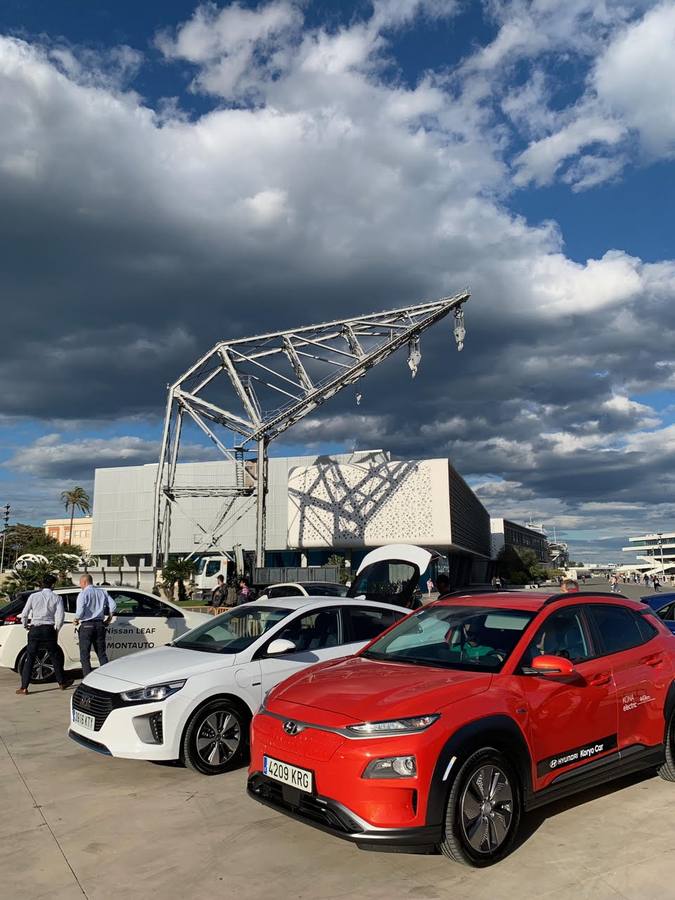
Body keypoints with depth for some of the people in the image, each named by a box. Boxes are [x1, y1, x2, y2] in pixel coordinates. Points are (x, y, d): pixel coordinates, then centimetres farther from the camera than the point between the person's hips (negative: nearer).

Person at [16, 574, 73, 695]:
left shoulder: (33, 596, 0)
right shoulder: (57, 598, -3)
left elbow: (24, 614, 1)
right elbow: (60, 616, -9)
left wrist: (25, 625, 19)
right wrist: (57, 630, 7)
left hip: (34, 630, 1)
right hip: (49, 630, -1)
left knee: (29, 658, 7)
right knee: (55, 657, 13)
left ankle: (24, 687, 5)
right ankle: (62, 683, 22)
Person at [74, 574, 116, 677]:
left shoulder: (83, 593, -7)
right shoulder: (102, 592, 9)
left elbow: (80, 611, -19)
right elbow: (113, 605, 5)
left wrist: (76, 620, -1)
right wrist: (109, 618, 15)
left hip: (86, 625, -5)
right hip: (100, 625, 5)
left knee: (85, 655, 3)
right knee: (102, 654, 13)